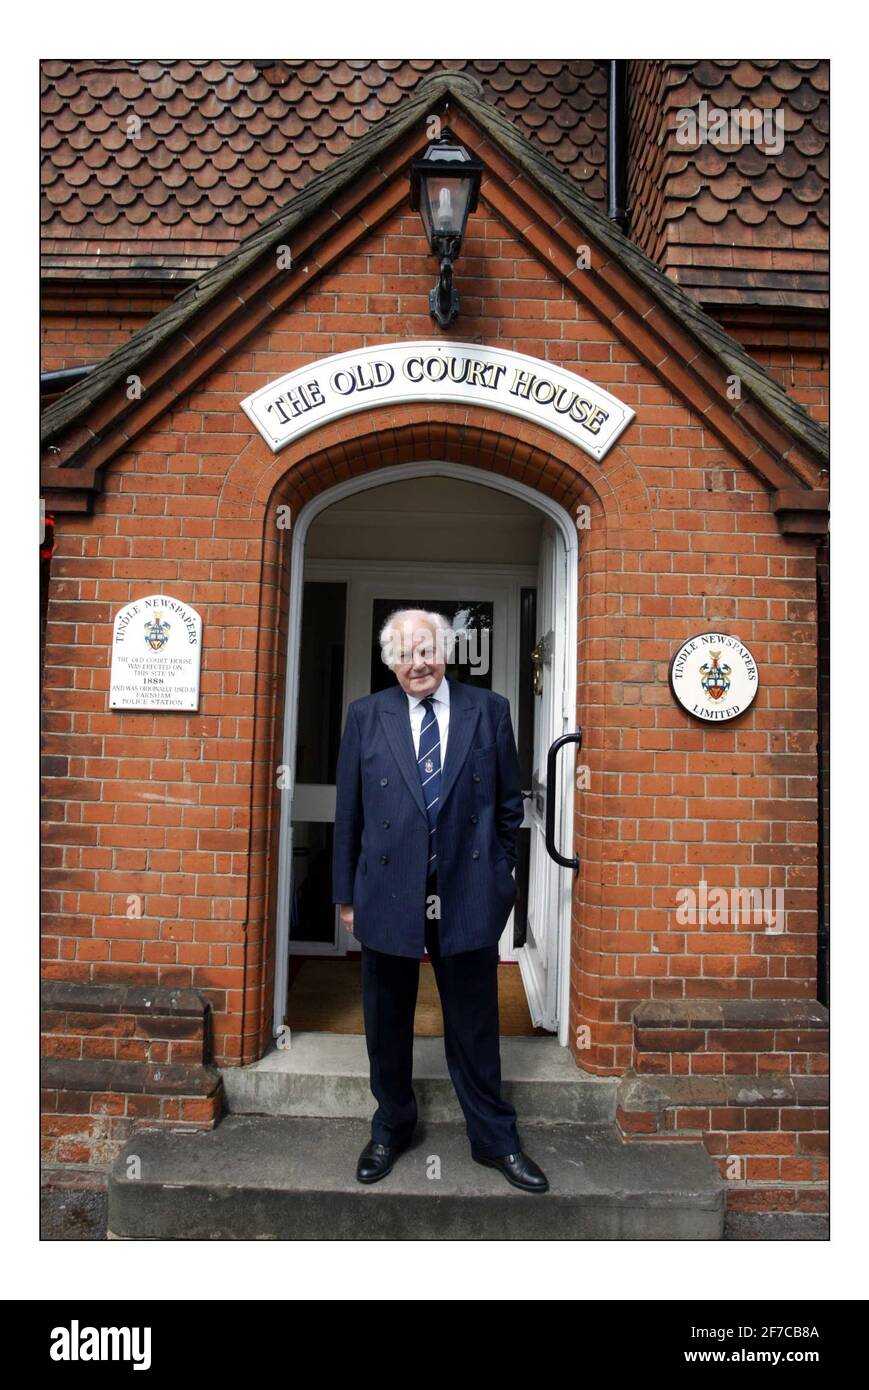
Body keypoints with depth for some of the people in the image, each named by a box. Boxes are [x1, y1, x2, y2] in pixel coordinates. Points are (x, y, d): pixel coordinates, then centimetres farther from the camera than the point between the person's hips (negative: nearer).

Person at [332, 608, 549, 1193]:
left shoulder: (489, 710, 0)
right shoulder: (367, 716, 1)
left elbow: (509, 803, 6)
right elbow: (348, 812, 4)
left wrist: (499, 876, 4)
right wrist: (347, 892, 5)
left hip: (468, 896, -1)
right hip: (388, 895, 1)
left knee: (475, 1025, 12)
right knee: (387, 1024, 16)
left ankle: (496, 1140, 32)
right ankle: (391, 1129, 39)